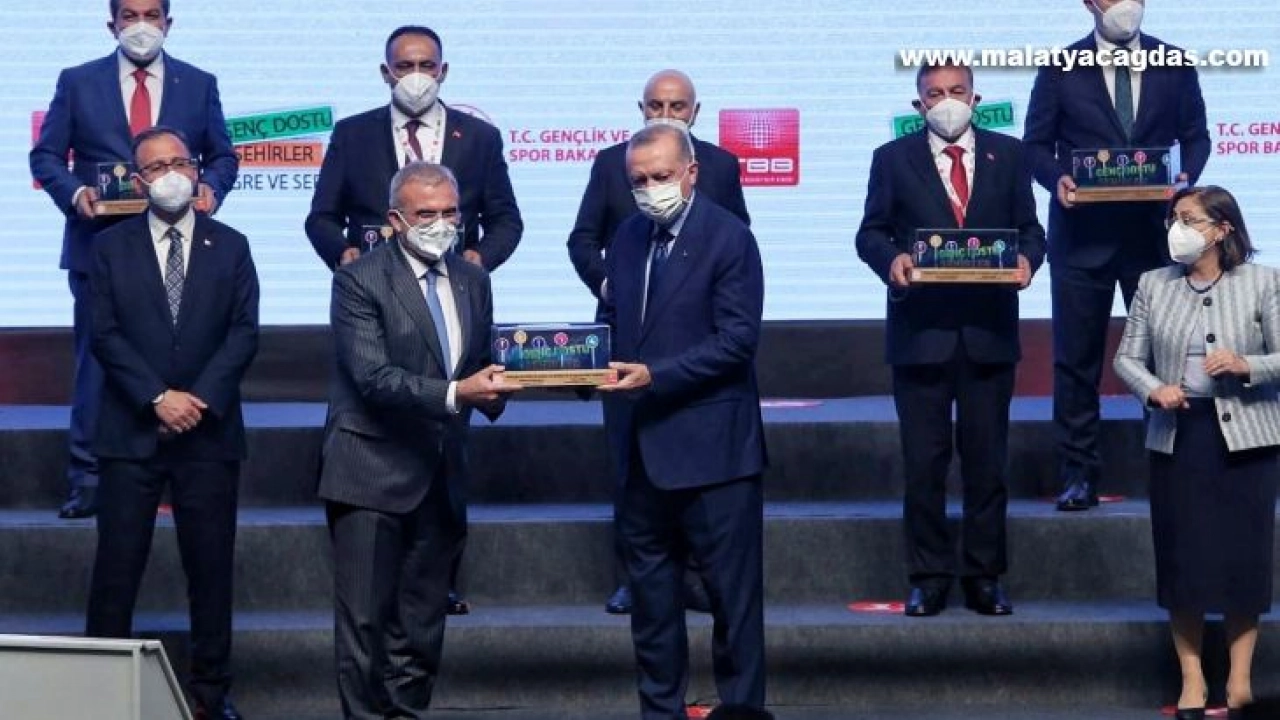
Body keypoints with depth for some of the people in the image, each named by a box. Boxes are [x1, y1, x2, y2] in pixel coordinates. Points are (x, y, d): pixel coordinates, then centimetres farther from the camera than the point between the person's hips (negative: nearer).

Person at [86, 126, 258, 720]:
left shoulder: (230, 246, 8)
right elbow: (106, 335, -2)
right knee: (117, 565, -1)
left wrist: (200, 399, -12)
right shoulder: (111, 247, 6)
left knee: (211, 566, 3)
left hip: (209, 431, 1)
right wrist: (158, 398, -13)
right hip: (131, 431, -1)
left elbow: (243, 333, 0)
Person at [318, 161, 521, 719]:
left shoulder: (473, 281, 12)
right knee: (364, 620, -6)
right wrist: (454, 394, -29)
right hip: (373, 474, -6)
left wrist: (493, 389, -6)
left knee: (422, 625, 10)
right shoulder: (359, 281, -8)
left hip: (440, 478, 6)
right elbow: (373, 377, -18)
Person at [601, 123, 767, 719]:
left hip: (709, 446, -7)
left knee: (732, 590, 0)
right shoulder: (628, 238, 11)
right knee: (650, 587, 13)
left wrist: (655, 375, -21)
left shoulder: (728, 238, -9)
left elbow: (737, 339, -15)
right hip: (641, 446, 7)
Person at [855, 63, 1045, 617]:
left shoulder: (1007, 154, 10)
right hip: (920, 328, -1)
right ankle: (928, 577, 9)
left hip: (989, 328, 1)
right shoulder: (893, 159, 6)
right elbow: (871, 232, 4)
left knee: (987, 458, 5)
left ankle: (984, 577, 12)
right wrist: (891, 258, -17)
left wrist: (1027, 258, -12)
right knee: (923, 460, 2)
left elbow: (1029, 227, 9)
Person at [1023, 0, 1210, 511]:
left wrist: (1187, 176, -10)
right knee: (1076, 358, 2)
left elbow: (1195, 136, 10)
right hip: (1083, 232, -1)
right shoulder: (1061, 69, 2)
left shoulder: (1174, 66, 6)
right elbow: (1036, 144, 3)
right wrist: (1057, 178, -17)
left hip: (1153, 231, 1)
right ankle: (1078, 474, 7)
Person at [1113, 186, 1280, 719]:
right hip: (1176, 435, 2)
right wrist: (1153, 391, -13)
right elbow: (1127, 358, 6)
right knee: (1181, 555, 4)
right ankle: (1192, 677, 13)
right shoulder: (1153, 285, 5)